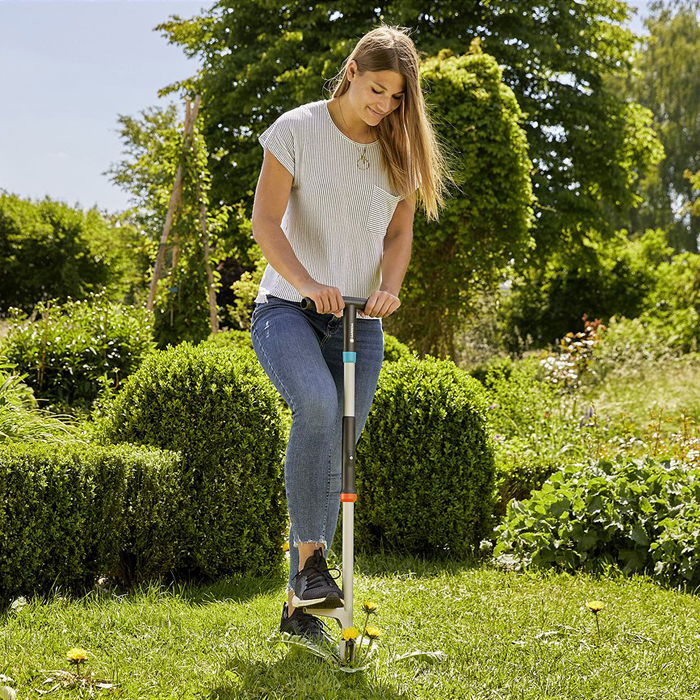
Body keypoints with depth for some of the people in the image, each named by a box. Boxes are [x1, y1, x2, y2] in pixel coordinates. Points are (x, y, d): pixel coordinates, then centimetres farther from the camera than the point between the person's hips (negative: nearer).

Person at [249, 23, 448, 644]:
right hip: (288, 308, -4)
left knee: (334, 458, 3)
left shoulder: (401, 150, 8)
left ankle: (299, 605, 14)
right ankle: (310, 557, -24)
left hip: (359, 322, 4)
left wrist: (388, 287, -12)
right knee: (318, 403, -33)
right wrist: (307, 282, -26)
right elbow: (265, 222, -10)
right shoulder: (298, 129, -4)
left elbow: (399, 233, 10)